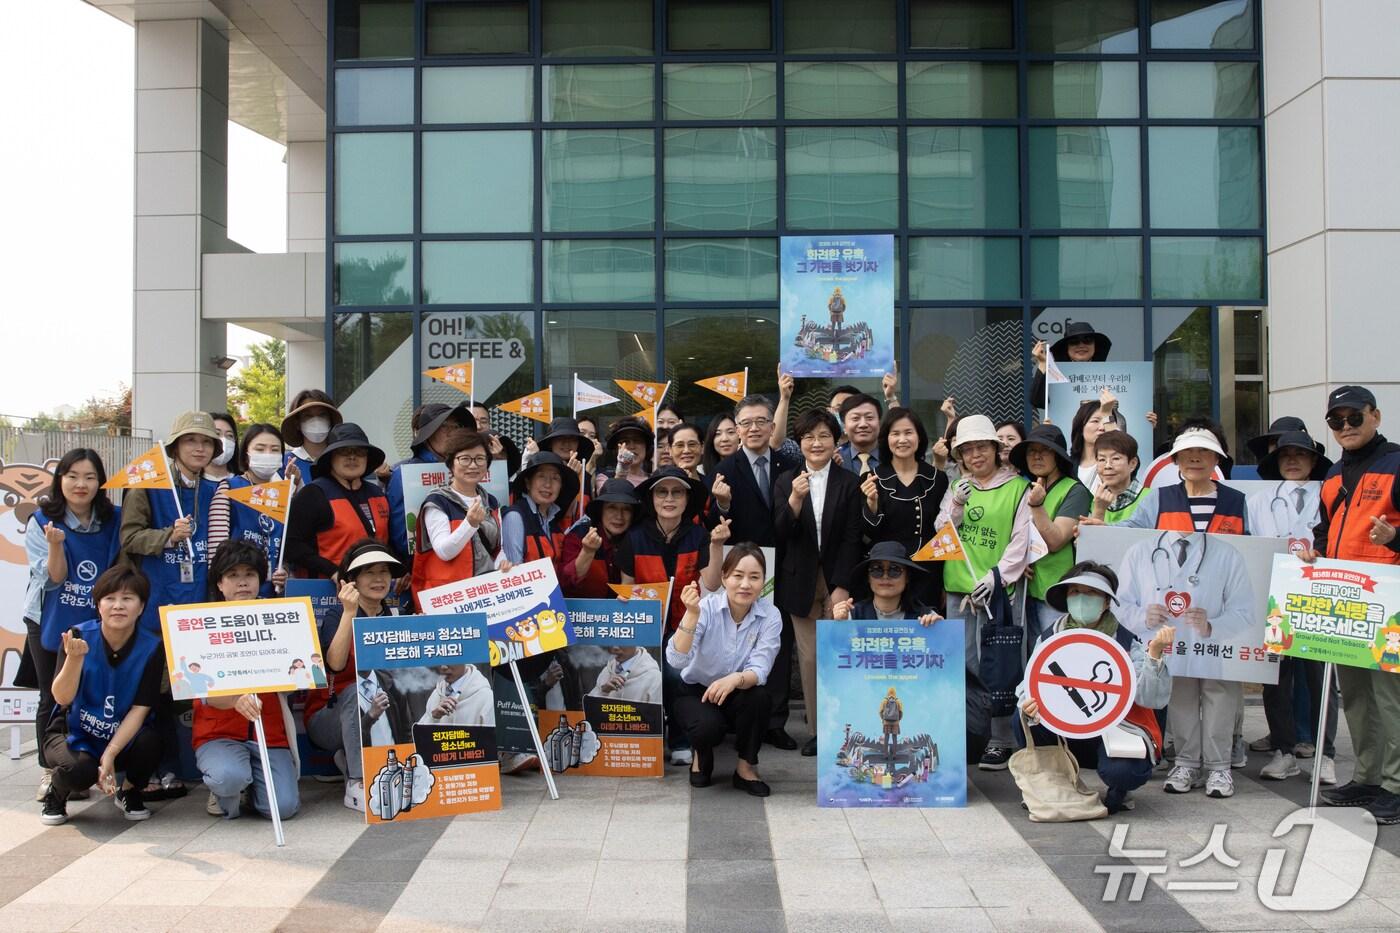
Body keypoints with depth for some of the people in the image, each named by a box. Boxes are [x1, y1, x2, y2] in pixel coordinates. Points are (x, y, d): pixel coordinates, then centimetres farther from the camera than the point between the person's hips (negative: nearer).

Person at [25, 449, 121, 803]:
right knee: (52, 698, 6)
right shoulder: (42, 521, -5)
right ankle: (50, 771, 19)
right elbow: (54, 578, -12)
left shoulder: (113, 520, 0)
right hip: (50, 624, -1)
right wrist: (56, 544, -29)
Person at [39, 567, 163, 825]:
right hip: (73, 735, -1)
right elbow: (62, 698, -21)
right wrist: (75, 658, -38)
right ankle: (57, 791, 7)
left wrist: (110, 754, -26)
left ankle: (129, 791, 3)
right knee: (81, 771, -33)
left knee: (151, 743, -32)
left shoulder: (151, 647, -14)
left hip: (124, 737, 1)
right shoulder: (78, 636, -14)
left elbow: (140, 709, -16)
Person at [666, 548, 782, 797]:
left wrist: (736, 679, -46)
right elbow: (676, 660, -30)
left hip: (738, 697, 2)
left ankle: (746, 767, -6)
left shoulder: (770, 616, -14)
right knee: (709, 726, -33)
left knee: (757, 693, -31)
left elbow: (759, 671, -24)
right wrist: (692, 615, -43)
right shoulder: (707, 606, -19)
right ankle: (702, 755, 6)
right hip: (696, 692, -2)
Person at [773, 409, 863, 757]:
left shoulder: (849, 483, 1)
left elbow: (852, 539, -2)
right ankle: (816, 728, 11)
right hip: (800, 581, 1)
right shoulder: (785, 482, 5)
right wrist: (795, 500, -22)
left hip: (838, 580, -1)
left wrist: (842, 586, -9)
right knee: (809, 658, 2)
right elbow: (781, 534, -5)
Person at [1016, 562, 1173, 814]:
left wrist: (1154, 653, -36)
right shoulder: (1049, 638, -1)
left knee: (1120, 770, -34)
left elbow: (1153, 698, -21)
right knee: (1024, 718, -24)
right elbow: (1031, 685, -8)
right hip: (1068, 733, 3)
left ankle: (1117, 791, 6)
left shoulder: (1126, 643, -9)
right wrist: (1030, 708, -32)